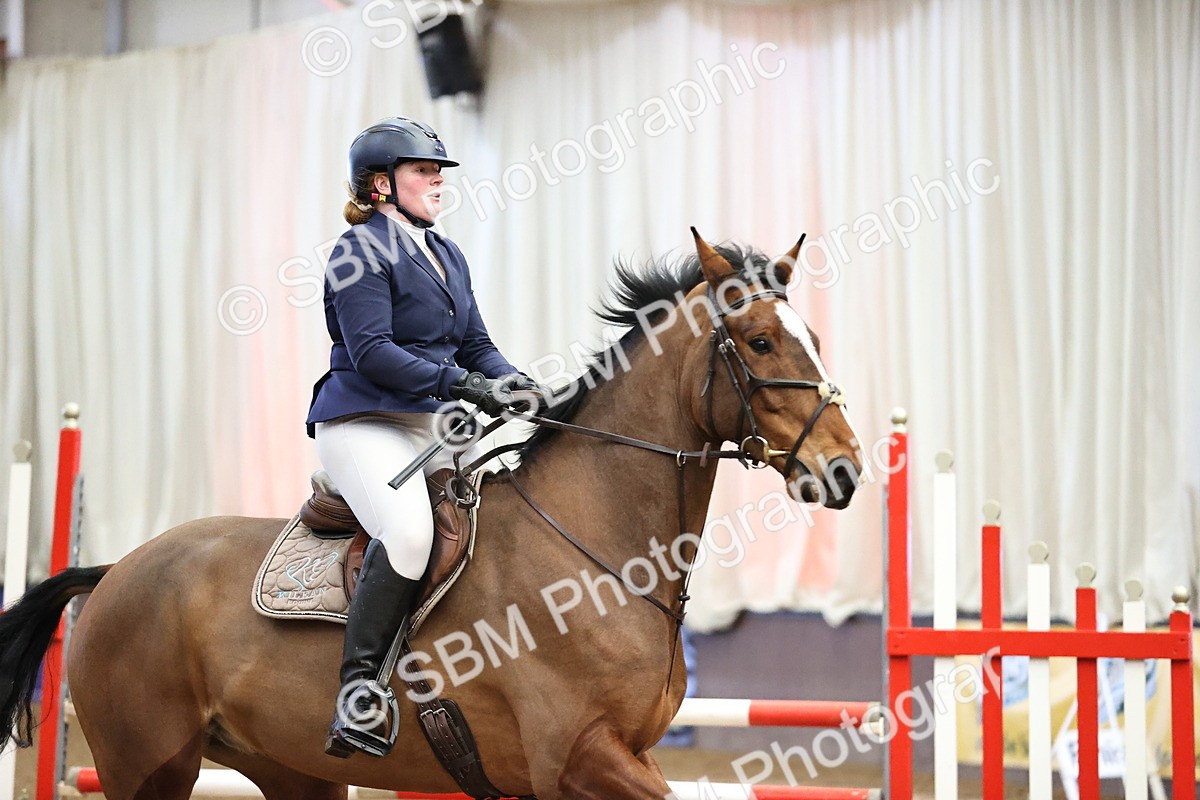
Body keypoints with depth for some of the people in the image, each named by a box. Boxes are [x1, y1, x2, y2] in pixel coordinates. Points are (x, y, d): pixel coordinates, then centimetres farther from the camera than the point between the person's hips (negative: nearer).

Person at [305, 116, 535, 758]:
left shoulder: (447, 255, 20)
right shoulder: (362, 250, -5)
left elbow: (475, 344, 20)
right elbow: (371, 351, -16)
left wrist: (511, 381, -2)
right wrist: (460, 383, -23)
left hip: (435, 426, 9)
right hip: (363, 423, -9)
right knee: (408, 527, -34)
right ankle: (358, 688, -31)